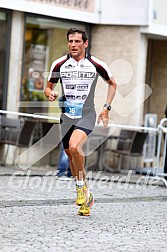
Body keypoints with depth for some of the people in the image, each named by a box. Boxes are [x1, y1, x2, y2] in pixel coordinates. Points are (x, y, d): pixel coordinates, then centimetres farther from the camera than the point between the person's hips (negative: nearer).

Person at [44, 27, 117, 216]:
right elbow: (48, 87, 12)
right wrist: (50, 94, -12)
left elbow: (112, 84, 11)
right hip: (66, 116, 4)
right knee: (71, 156, 9)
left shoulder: (96, 65, -5)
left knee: (74, 147, -28)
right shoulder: (59, 64, 0)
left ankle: (81, 185, -6)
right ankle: (86, 196, 27)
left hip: (87, 115, -4)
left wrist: (106, 108, 4)